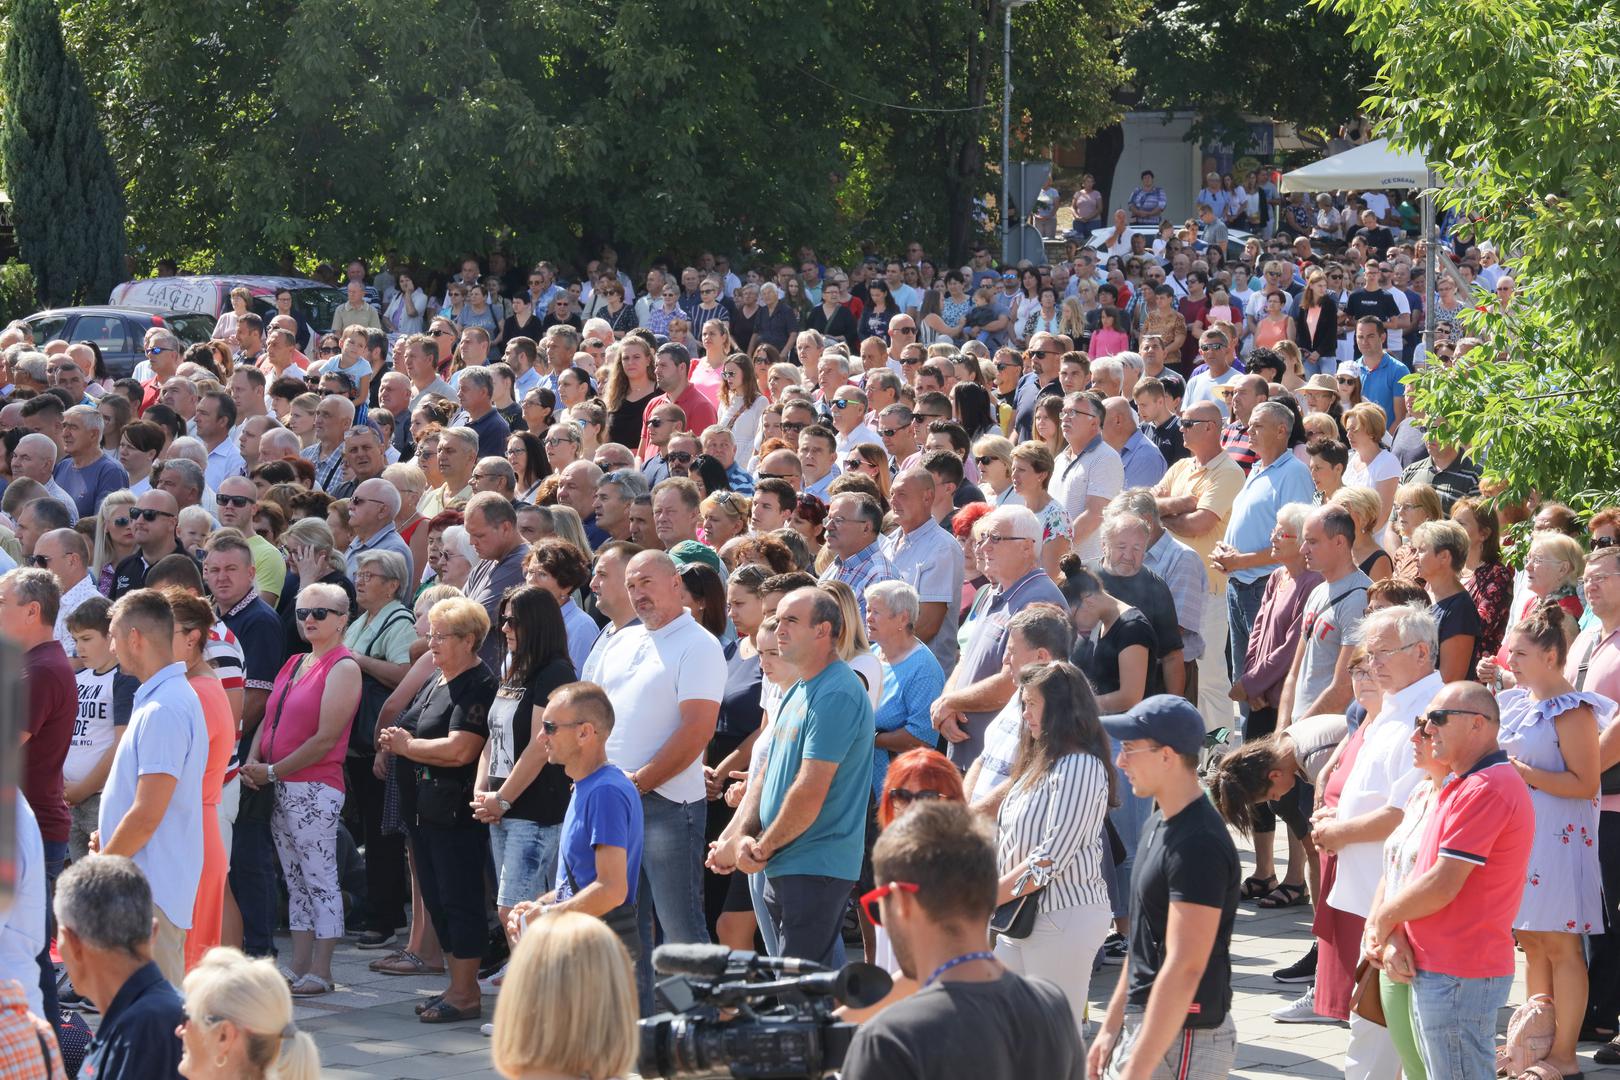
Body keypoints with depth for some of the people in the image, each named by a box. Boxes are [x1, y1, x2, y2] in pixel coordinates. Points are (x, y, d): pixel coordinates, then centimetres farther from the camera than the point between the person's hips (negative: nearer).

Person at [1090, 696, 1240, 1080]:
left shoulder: (1198, 845, -20)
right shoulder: (1158, 826, 12)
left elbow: (1184, 967, -24)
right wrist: (1111, 1027, 17)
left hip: (1183, 1040, -10)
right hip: (1143, 1027, 10)